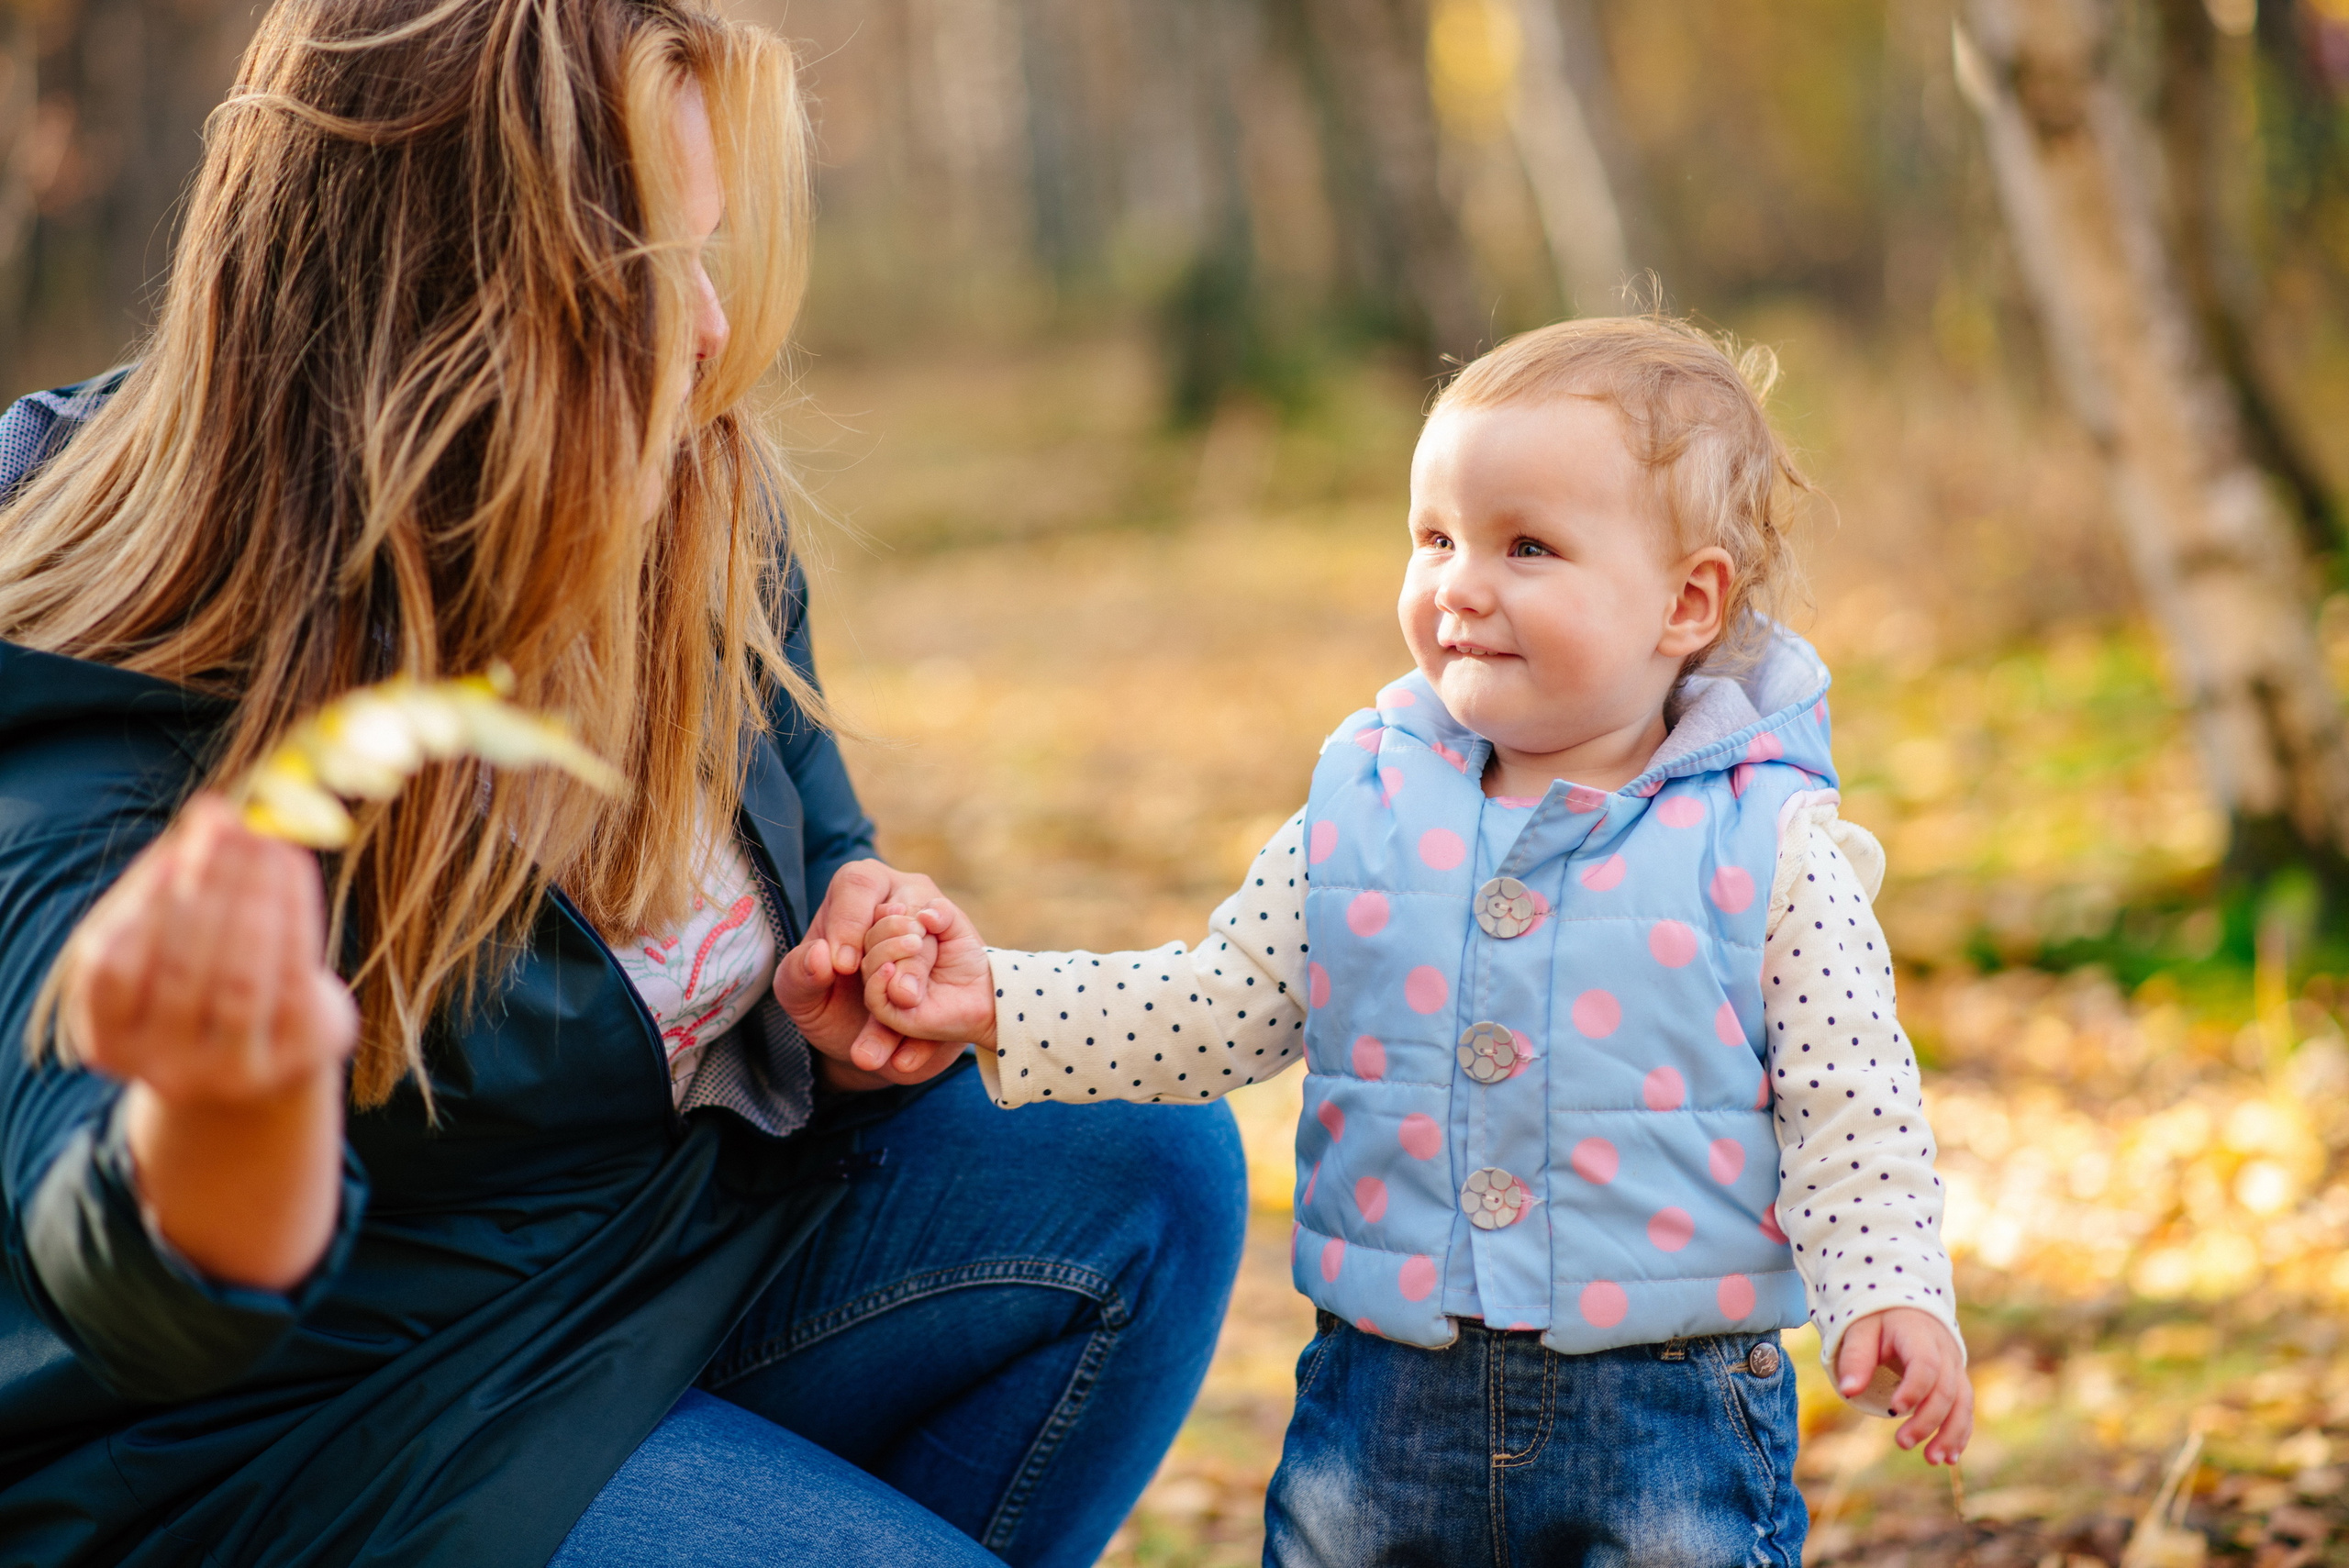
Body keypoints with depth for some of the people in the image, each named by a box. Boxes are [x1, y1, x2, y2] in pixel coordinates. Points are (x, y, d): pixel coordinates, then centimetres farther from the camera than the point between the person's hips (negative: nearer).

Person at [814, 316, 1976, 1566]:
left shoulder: (1768, 842, -7)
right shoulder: (1366, 806, 3)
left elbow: (1851, 1105, -6)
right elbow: (1214, 1008, 7)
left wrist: (1887, 1297, -19)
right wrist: (998, 1004, -2)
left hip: (1668, 1415, -3)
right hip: (1387, 1401, 3)